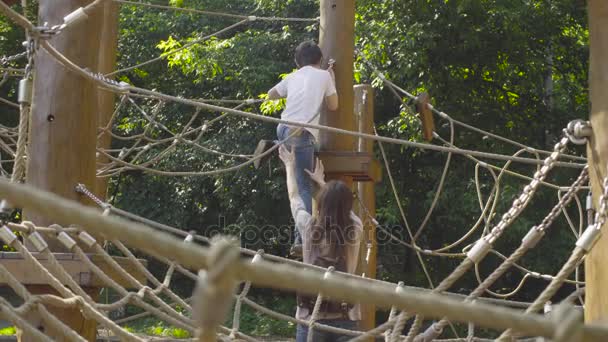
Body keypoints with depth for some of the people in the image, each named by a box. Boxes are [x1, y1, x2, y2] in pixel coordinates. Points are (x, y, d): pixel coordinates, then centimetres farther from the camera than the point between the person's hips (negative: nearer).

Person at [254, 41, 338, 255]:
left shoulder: (293, 77, 19)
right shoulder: (324, 75, 7)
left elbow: (271, 95, 34)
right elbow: (333, 106, 17)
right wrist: (332, 80, 25)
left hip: (284, 128, 5)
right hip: (302, 134, -5)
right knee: (305, 188, -5)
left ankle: (270, 148, 16)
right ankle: (301, 239, -16)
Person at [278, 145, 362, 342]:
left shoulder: (309, 228, -2)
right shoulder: (355, 229, 2)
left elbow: (294, 197, 17)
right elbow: (342, 207, 25)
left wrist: (290, 165, 34)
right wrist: (322, 182, 41)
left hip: (311, 317, -1)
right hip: (346, 317, 1)